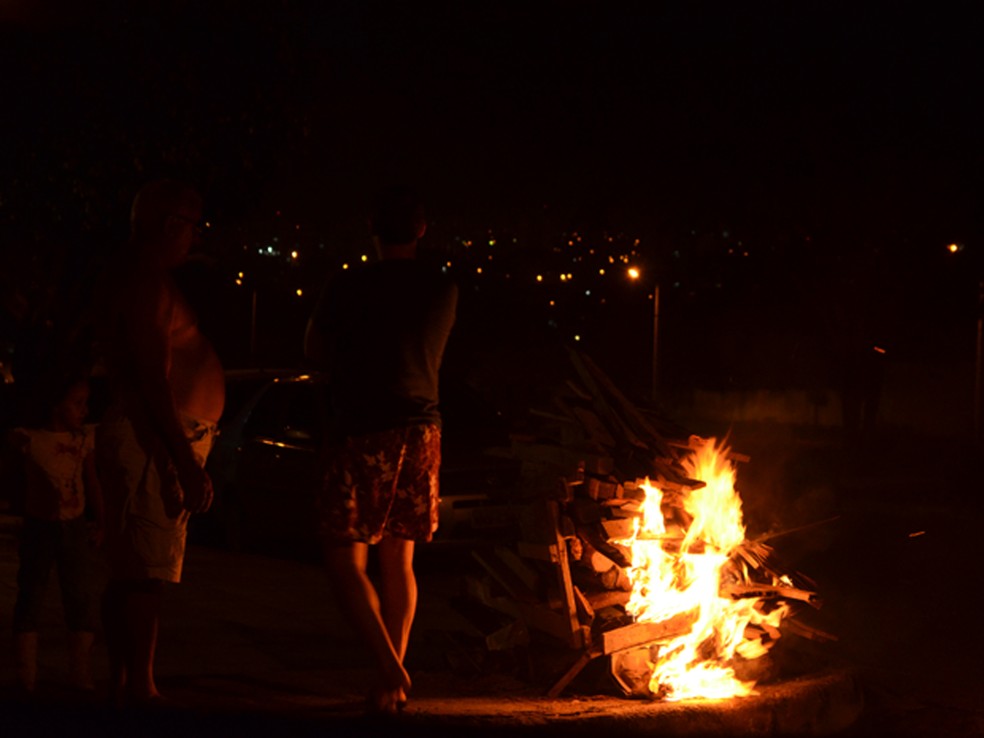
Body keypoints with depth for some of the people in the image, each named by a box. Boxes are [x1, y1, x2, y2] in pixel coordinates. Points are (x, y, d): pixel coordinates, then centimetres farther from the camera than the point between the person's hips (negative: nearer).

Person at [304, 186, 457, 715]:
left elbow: (315, 352, 7)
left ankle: (389, 667, -16)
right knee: (399, 559, 13)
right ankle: (391, 682, 14)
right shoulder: (444, 293, 5)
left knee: (345, 559, 0)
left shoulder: (346, 289, -7)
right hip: (421, 429, 5)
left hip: (363, 433, -5)